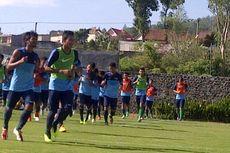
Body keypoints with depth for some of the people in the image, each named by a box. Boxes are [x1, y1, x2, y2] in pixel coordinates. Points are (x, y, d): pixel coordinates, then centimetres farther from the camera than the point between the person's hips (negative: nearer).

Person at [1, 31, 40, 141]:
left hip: (28, 87, 3)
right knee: (9, 108, 9)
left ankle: (18, 129, -5)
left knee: (29, 107, -18)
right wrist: (20, 62, -26)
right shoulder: (18, 52, -7)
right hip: (15, 86, -3)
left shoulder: (35, 56, 5)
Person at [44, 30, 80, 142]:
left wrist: (73, 72, 0)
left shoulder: (74, 53, 2)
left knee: (68, 108, -9)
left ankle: (55, 124, 17)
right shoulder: (56, 52, -15)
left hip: (67, 86, 5)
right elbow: (46, 67, -16)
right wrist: (61, 71, -25)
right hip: (55, 85, -4)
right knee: (53, 110, -1)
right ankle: (47, 132, 17)